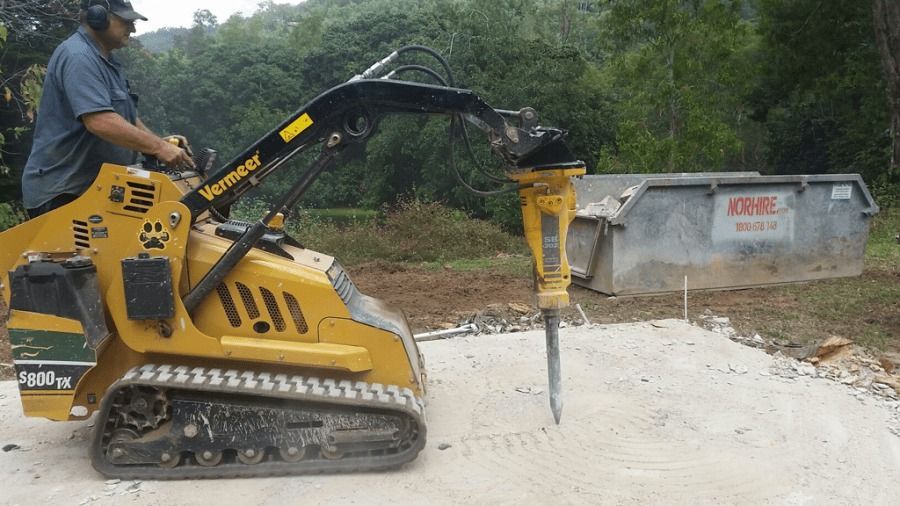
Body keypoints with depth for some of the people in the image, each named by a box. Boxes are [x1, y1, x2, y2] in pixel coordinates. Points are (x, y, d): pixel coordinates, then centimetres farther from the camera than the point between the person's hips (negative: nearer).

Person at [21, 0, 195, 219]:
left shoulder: (104, 60, 15)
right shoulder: (78, 57, -18)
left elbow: (125, 116, 20)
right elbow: (99, 121, -30)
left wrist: (160, 142, 4)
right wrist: (158, 147, -27)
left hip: (92, 187, 10)